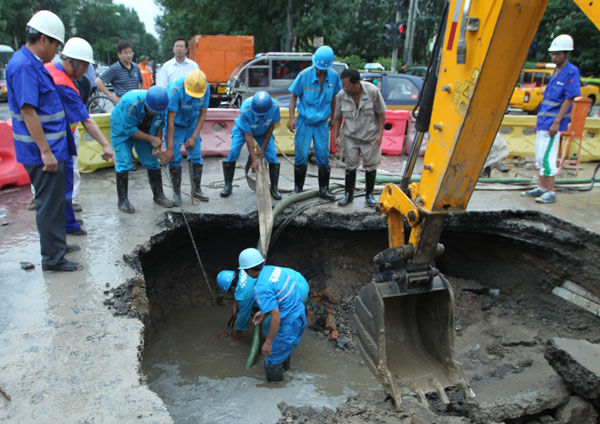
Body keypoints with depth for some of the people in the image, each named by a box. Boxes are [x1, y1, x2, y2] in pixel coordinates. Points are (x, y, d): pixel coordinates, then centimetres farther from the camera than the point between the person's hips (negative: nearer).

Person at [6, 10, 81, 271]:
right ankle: (52, 259, 8)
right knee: (49, 204, -2)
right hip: (43, 151, -10)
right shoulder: (23, 66, -17)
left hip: (52, 147, 10)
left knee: (55, 200, 19)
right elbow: (28, 111, -22)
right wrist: (46, 152, -24)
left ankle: (57, 244, 33)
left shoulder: (33, 64, 15)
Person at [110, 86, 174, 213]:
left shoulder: (161, 106, -21)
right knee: (124, 163, -12)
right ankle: (122, 200, -3)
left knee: (152, 162, 2)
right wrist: (151, 139, -26)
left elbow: (159, 126, -4)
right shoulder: (131, 103, -38)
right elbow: (129, 129, -29)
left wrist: (158, 145, -12)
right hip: (122, 129, -4)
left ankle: (159, 195, 15)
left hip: (143, 130, 5)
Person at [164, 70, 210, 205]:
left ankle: (196, 189, 19)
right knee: (174, 159, -6)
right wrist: (169, 148, -31)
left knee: (196, 157, 4)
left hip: (192, 125, 4)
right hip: (176, 126, -4)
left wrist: (194, 137, -17)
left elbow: (202, 115, -10)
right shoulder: (175, 90, -32)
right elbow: (170, 120, -31)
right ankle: (176, 192, 7)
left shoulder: (206, 88, -19)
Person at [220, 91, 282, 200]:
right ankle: (228, 185, 2)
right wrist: (253, 159, -29)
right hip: (243, 129, -2)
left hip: (263, 131, 2)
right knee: (233, 153, -16)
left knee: (272, 156, -12)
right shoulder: (245, 110, -40)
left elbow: (271, 126, -15)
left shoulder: (275, 106, -34)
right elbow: (248, 135, -30)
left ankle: (274, 188, 4)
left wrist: (263, 147, -12)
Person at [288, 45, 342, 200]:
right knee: (301, 155, 2)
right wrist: (292, 118, -11)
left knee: (323, 156, 4)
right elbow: (294, 96, -4)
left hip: (322, 122, 2)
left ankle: (324, 189, 16)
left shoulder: (334, 76, -6)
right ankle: (298, 188, 15)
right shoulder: (304, 75, -13)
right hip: (304, 121, -2)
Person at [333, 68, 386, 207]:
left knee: (370, 166, 6)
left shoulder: (373, 91, -18)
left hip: (370, 136, -1)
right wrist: (335, 136, -4)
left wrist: (380, 134, -14)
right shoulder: (341, 95, -12)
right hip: (350, 136, 2)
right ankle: (348, 193, 20)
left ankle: (369, 195, 22)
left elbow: (381, 113, -10)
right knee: (350, 165, 5)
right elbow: (338, 117, -1)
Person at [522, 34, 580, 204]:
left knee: (547, 157, -10)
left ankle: (551, 192, -5)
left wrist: (557, 122, -20)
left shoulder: (571, 72, -9)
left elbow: (569, 99, -15)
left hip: (553, 122, -9)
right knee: (540, 156, 13)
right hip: (543, 121, 9)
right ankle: (541, 188, 22)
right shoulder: (556, 72, 16)